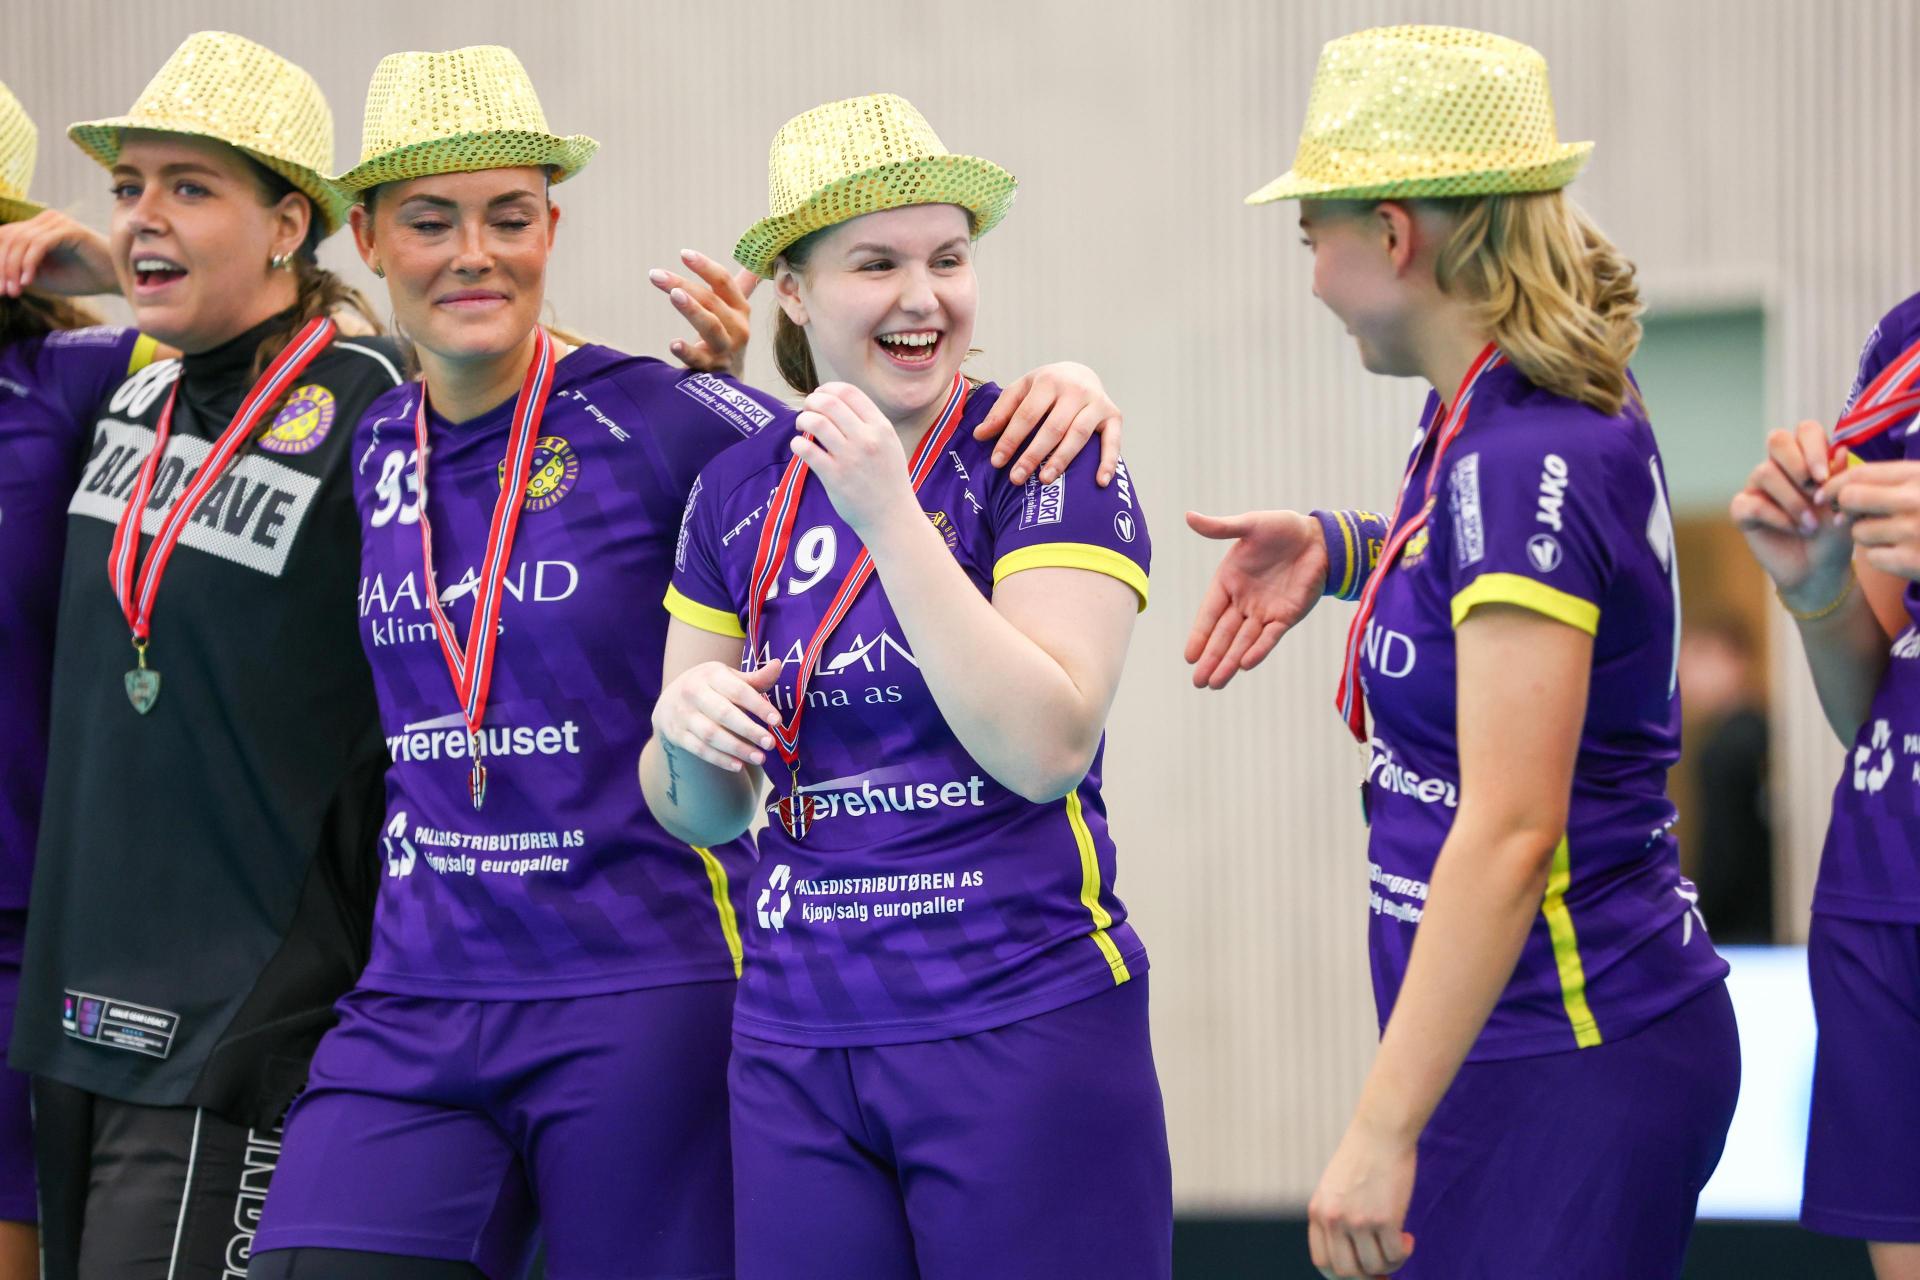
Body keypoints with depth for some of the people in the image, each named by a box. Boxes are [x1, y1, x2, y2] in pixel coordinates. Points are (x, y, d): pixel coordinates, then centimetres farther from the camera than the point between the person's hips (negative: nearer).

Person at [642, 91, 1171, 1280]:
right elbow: (701, 813, 15)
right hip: (797, 1040, 5)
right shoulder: (739, 491, 8)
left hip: (1025, 1034, -4)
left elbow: (1048, 747, -19)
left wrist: (890, 514, -19)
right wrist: (689, 728, -8)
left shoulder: (1047, 458, -6)